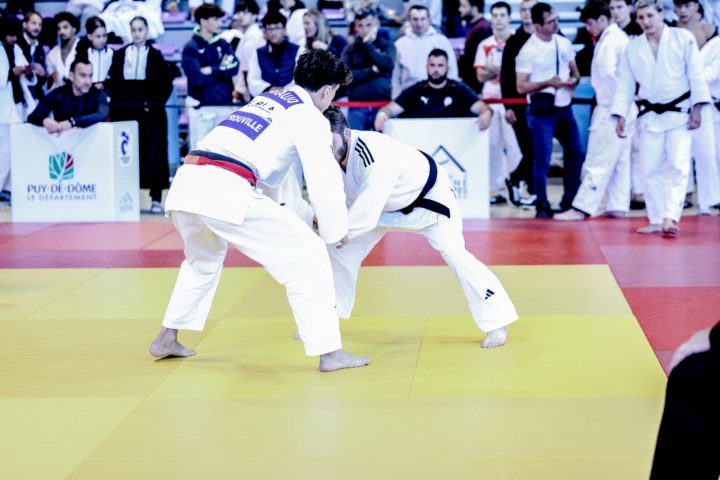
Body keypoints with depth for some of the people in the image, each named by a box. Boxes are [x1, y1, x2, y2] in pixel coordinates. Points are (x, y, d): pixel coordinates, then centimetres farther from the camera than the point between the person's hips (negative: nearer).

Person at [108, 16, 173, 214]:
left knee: (153, 154, -3)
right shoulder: (120, 55, 8)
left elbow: (166, 84, 1)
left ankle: (156, 199, 2)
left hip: (150, 112, -2)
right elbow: (114, 84, 11)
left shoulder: (155, 55, 3)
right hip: (125, 111, 2)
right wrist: (115, 107, 0)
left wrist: (154, 104, -9)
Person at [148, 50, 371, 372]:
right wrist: (336, 231, 19)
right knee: (307, 255, 2)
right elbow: (324, 181, 4)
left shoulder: (267, 99, 31)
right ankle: (329, 353, 0)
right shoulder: (309, 117, 8)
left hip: (185, 185, 8)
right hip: (225, 193, -8)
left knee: (203, 259, 36)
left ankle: (167, 339, 40)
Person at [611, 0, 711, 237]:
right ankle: (656, 220, 15)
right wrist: (621, 115, 2)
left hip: (679, 112, -3)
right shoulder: (633, 47, 5)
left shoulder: (683, 38, -5)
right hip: (650, 116, 4)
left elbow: (696, 75, -5)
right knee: (651, 170, 5)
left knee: (678, 166, -13)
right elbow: (626, 85, 8)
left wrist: (696, 109, -10)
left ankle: (670, 219, -18)